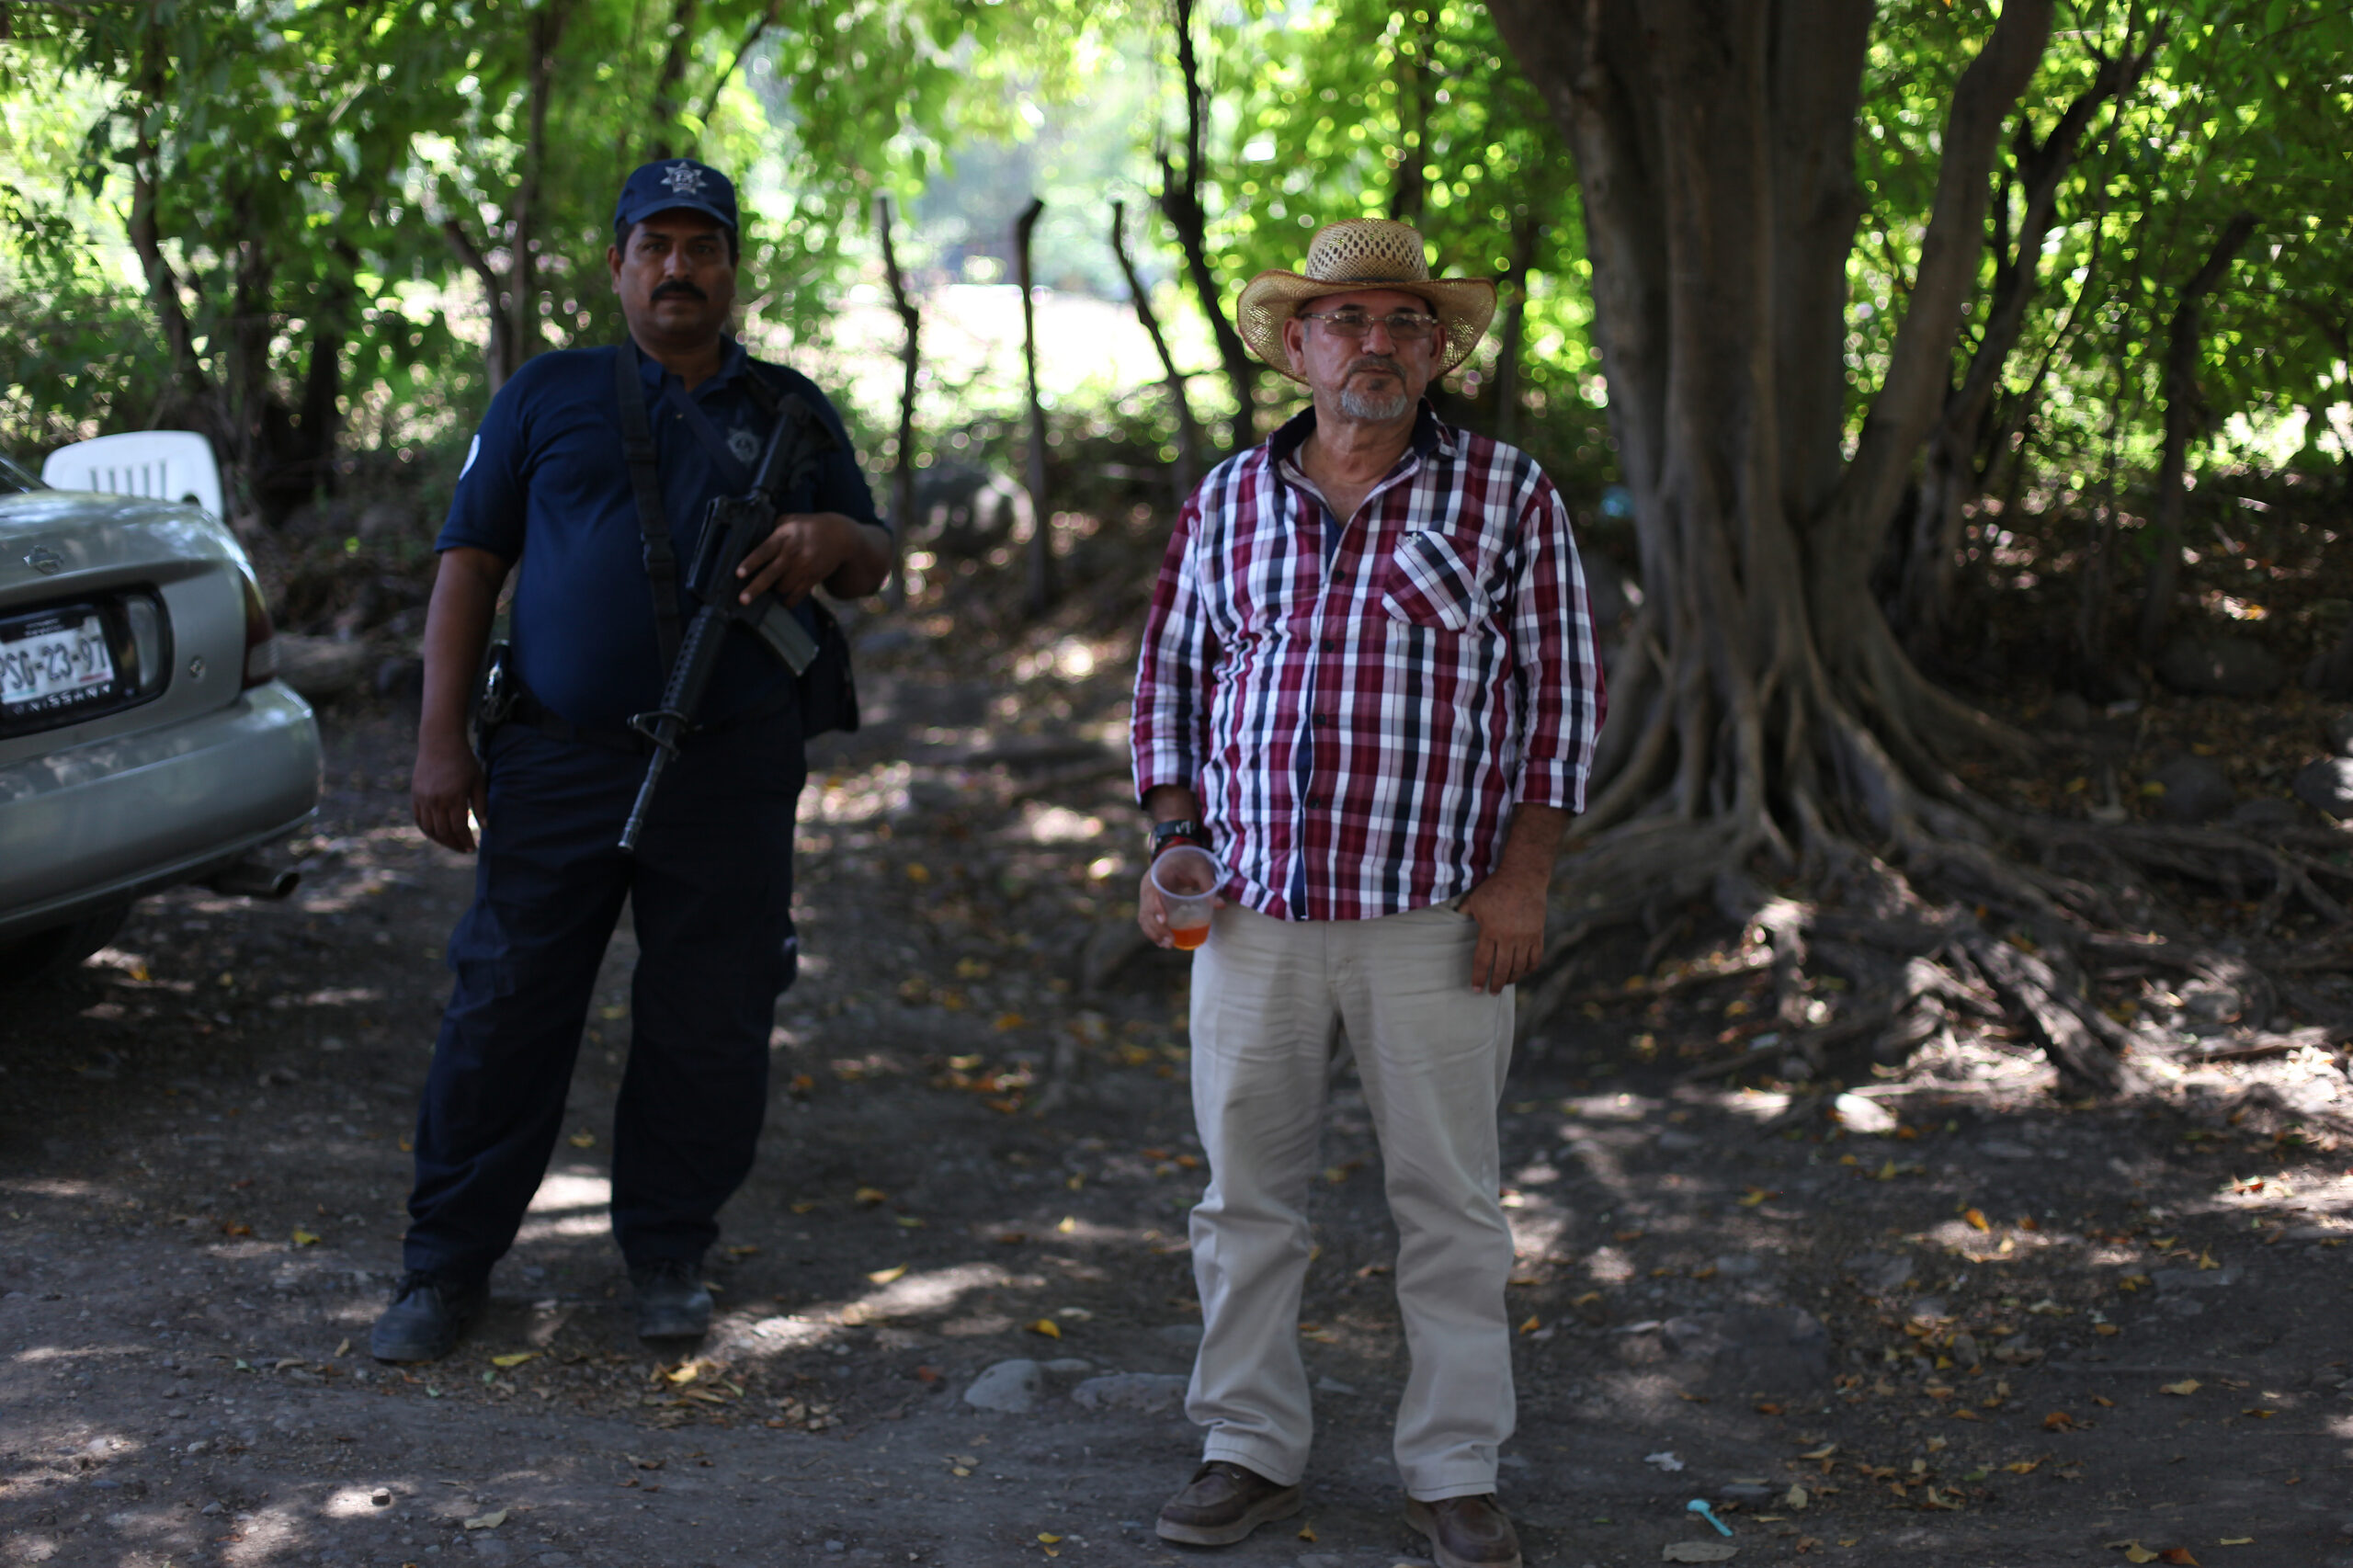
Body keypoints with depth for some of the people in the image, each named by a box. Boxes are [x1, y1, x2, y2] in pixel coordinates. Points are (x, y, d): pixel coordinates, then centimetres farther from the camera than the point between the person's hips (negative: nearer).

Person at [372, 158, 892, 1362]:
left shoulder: (788, 412, 14)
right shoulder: (548, 395, 10)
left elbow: (872, 568, 19)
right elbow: (469, 560, 8)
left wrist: (835, 538, -7)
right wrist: (441, 737, -1)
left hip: (729, 776, 1)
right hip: (558, 763, -1)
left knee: (708, 1026, 5)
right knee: (503, 1012, 1)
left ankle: (668, 1252, 21)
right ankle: (446, 1262, 11)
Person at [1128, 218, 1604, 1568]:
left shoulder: (1509, 496, 1)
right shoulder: (1230, 500, 9)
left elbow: (1560, 694, 0)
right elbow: (1173, 675, 17)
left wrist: (1523, 877, -7)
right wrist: (1175, 841, 5)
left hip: (1434, 924, -2)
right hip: (1254, 914, 3)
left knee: (1450, 1204, 4)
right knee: (1247, 1193, 8)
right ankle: (1253, 1451, 21)